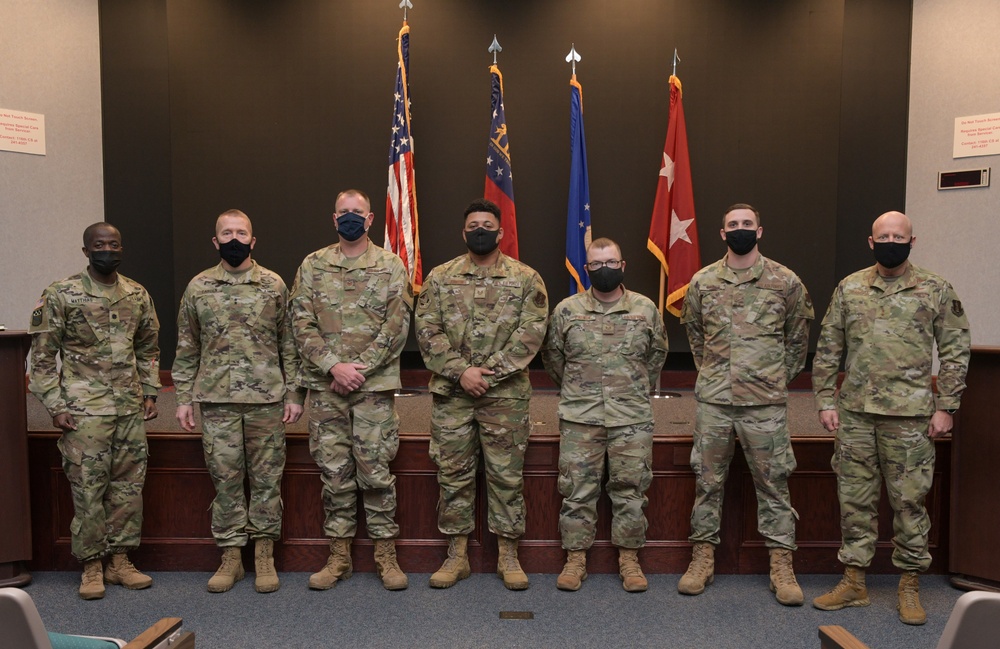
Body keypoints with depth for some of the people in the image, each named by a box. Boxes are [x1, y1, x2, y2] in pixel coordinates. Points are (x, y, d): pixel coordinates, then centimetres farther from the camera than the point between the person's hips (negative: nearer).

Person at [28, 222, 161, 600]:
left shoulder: (138, 295, 8)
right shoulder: (61, 296, -5)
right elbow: (43, 356, -3)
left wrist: (150, 393, 10)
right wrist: (55, 406, -7)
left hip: (131, 409, 4)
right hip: (84, 410, -4)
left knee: (129, 485, 8)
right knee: (88, 488, 2)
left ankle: (119, 560, 21)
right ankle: (91, 565, 16)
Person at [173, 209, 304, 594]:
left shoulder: (274, 285, 2)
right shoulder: (198, 287, 5)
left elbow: (289, 344, 3)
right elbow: (187, 349, 9)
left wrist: (294, 394, -2)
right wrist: (184, 399, 4)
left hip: (267, 399, -1)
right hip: (217, 401, 1)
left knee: (266, 478, 6)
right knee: (225, 479, 7)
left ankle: (265, 556, 18)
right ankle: (231, 557, 20)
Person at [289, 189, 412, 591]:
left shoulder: (390, 266, 3)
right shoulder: (313, 266, 8)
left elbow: (397, 326, -4)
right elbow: (301, 324, 1)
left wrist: (360, 369, -12)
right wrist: (333, 366, -12)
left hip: (375, 385, -2)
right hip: (324, 385, 2)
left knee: (376, 471, 2)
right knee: (334, 473, 8)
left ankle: (385, 554, 16)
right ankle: (339, 555, 20)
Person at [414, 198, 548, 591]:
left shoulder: (525, 279, 3)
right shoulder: (440, 278, 7)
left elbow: (531, 332, -7)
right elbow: (427, 330, -1)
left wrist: (489, 371, -15)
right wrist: (460, 371, -13)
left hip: (505, 394, -1)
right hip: (451, 393, 2)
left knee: (507, 474, 5)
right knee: (453, 473, 8)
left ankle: (508, 554, 19)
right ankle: (457, 554, 21)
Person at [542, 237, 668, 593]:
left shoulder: (646, 308, 4)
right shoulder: (567, 309, 2)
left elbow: (657, 353, 17)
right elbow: (552, 355, 13)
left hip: (633, 418, 1)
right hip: (579, 419, 0)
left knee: (630, 490, 6)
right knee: (577, 489, 4)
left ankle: (629, 559, 20)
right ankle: (575, 559, 17)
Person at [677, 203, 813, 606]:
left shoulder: (785, 282, 0)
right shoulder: (702, 282, 5)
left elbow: (797, 339, 11)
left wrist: (776, 379, 12)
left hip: (765, 403, -2)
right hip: (713, 400, 2)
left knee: (773, 483, 5)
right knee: (707, 481, 8)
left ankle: (781, 565, 16)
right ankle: (702, 558, 20)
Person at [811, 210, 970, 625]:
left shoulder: (936, 291, 1)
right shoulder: (849, 288, 6)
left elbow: (955, 352, 2)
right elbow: (827, 349, 7)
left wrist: (945, 407, -4)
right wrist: (825, 401, 2)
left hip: (909, 416, -2)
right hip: (854, 414, 2)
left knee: (908, 500, 5)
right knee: (854, 498, 9)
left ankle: (910, 585, 22)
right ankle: (854, 583, 21)